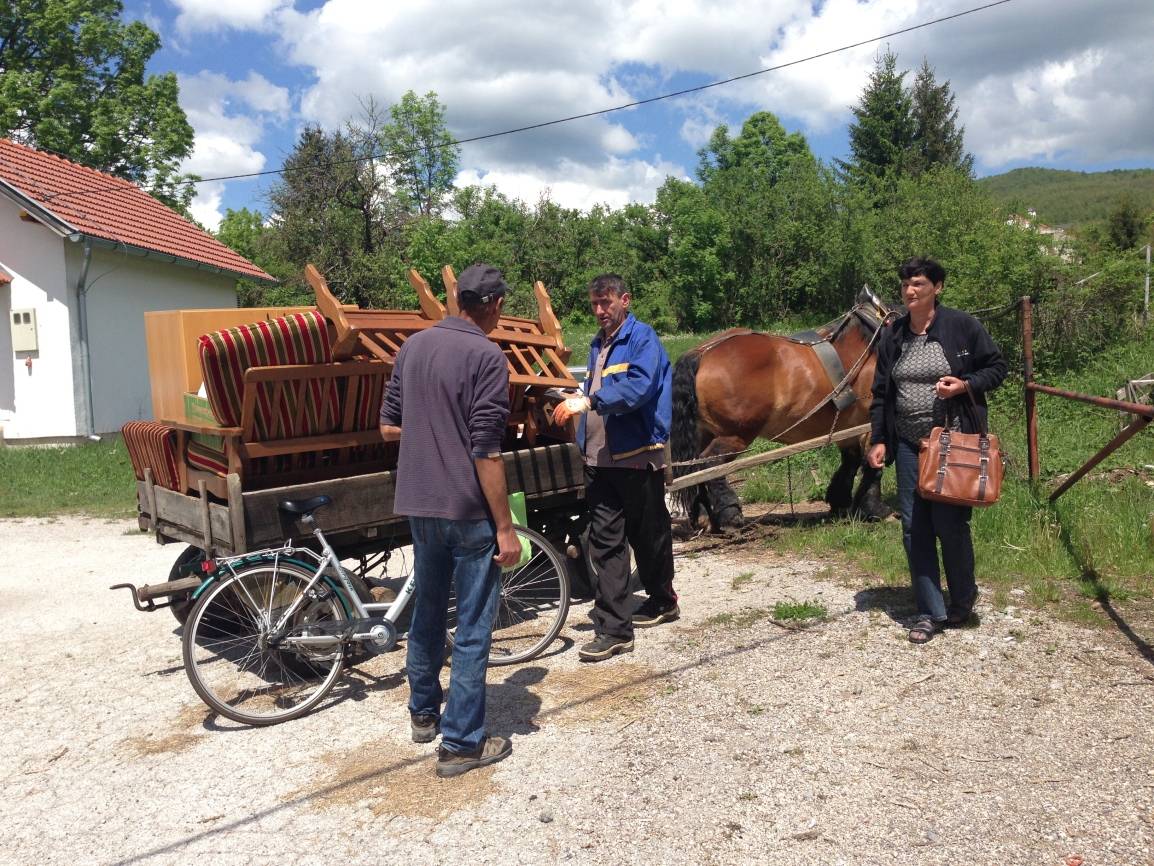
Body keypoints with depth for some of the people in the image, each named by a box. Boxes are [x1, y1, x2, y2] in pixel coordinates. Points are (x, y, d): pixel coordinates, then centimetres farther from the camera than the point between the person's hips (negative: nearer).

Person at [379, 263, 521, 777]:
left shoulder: (413, 346, 7)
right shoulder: (486, 357, -14)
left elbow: (388, 428, 11)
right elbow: (486, 452, -19)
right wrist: (506, 527, -14)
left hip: (419, 503, 7)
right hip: (468, 509, -7)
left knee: (427, 610, 21)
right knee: (472, 627, 3)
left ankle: (423, 712, 37)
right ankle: (461, 743, 11)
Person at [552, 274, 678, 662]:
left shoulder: (642, 338, -9)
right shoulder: (598, 344, 15)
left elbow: (640, 385, -25)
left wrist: (588, 400, -32)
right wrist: (575, 404, 6)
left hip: (638, 456, -6)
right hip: (600, 459, 7)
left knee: (649, 535, 12)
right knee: (605, 542, 3)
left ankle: (662, 600, 35)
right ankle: (614, 628, 8)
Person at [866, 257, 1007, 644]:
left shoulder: (961, 325, -4)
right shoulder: (892, 335, 8)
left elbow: (997, 367, 3)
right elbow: (880, 392, 11)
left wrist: (965, 385, -17)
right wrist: (877, 439, 5)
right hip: (908, 443, 4)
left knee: (949, 523, -1)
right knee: (914, 528, 4)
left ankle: (963, 599, 27)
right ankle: (930, 612, 16)